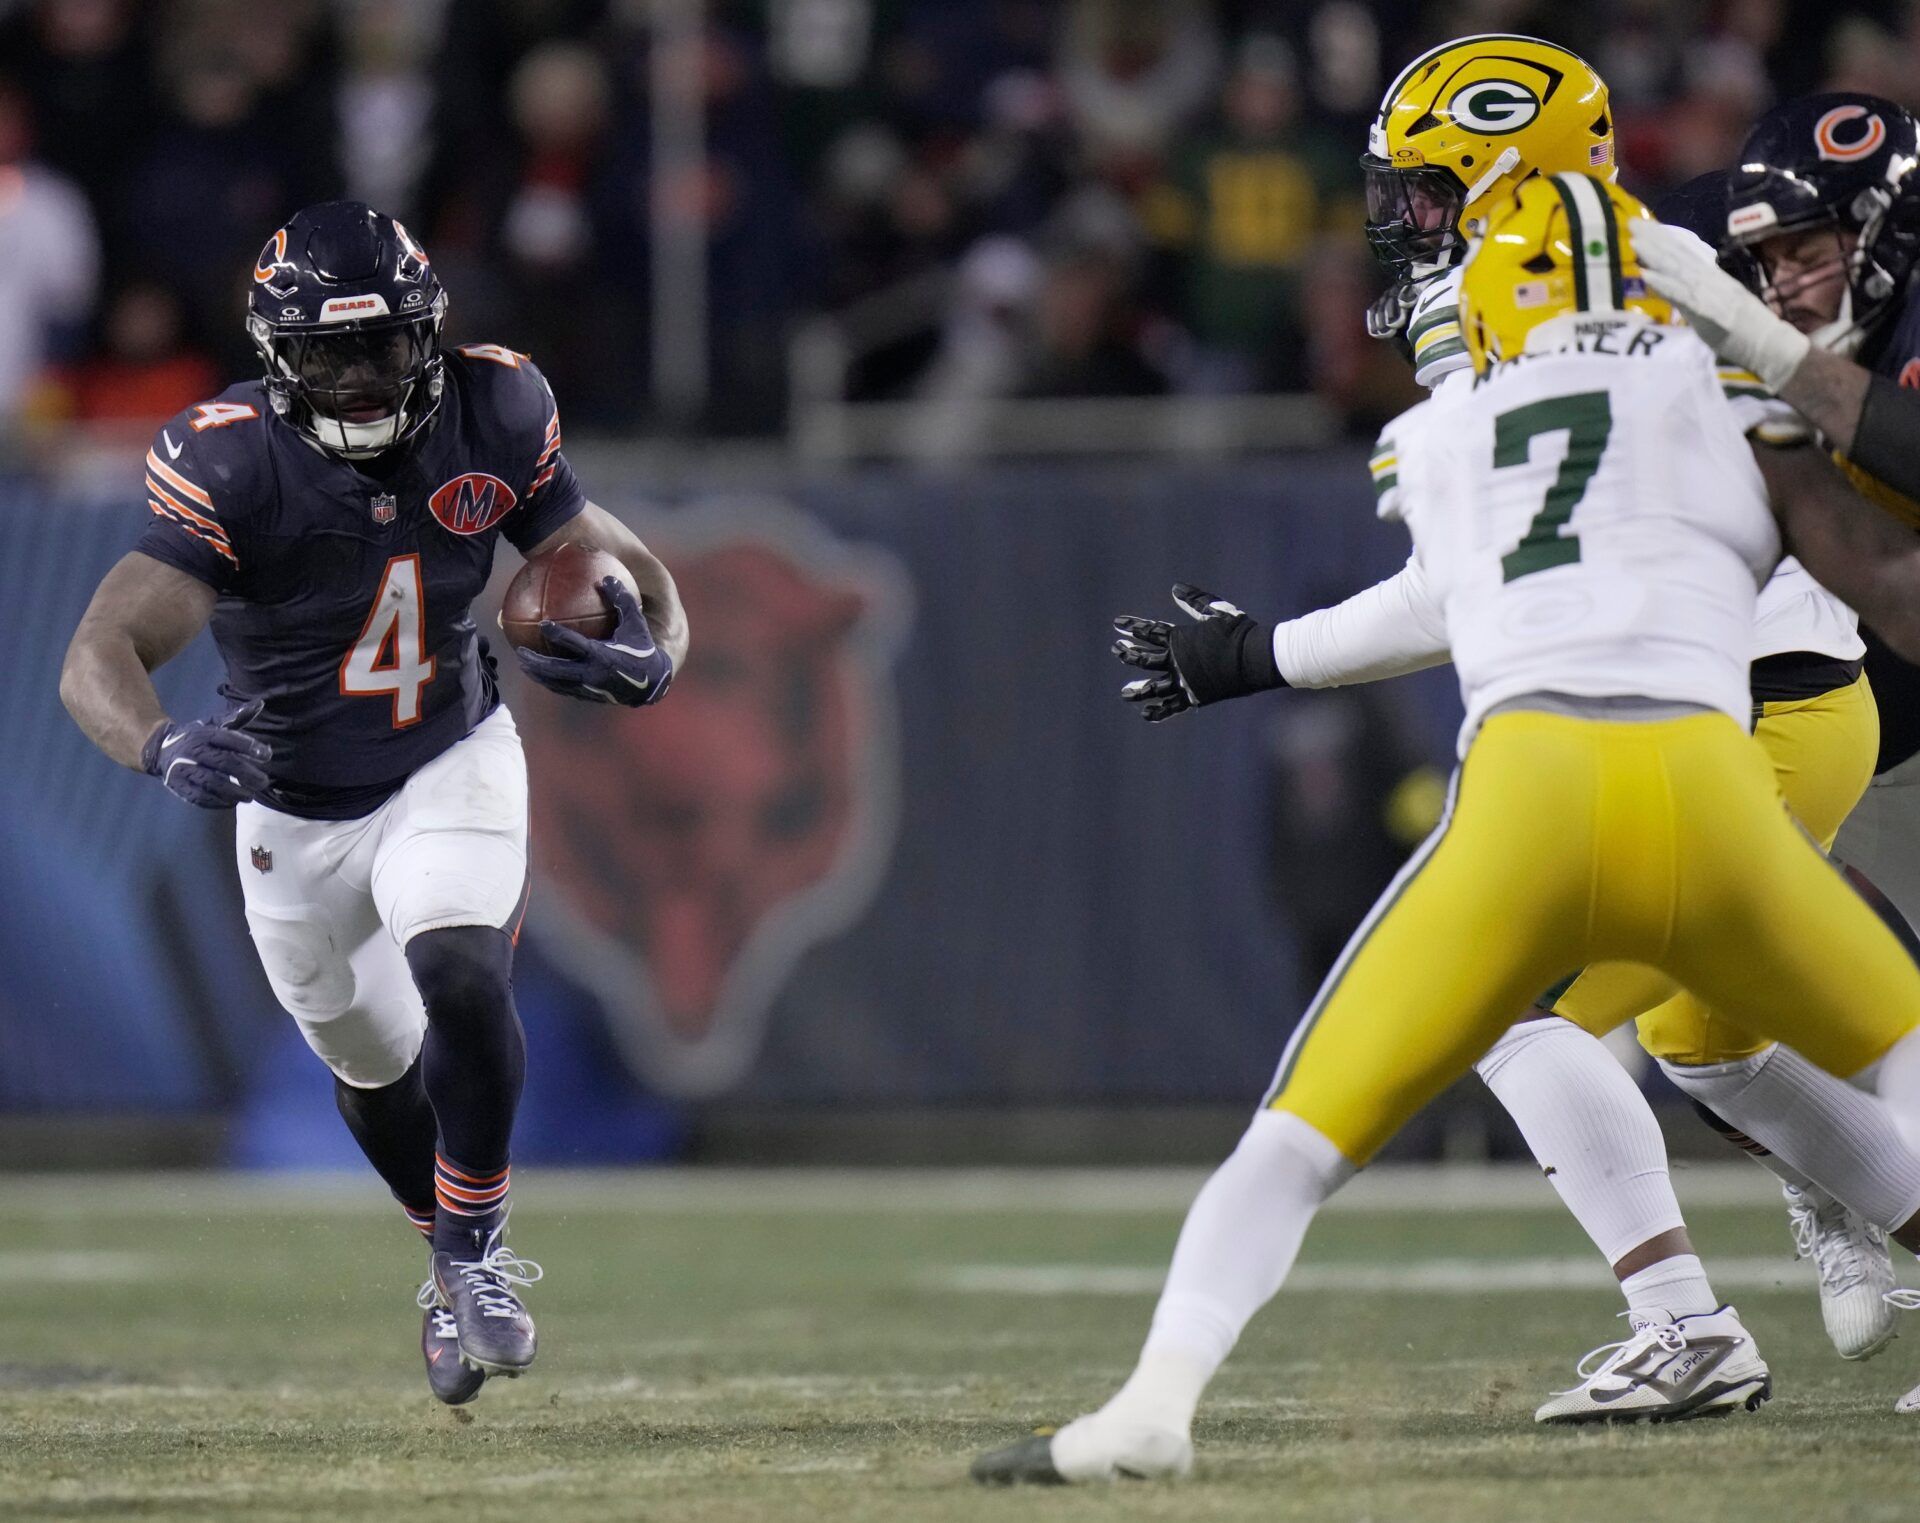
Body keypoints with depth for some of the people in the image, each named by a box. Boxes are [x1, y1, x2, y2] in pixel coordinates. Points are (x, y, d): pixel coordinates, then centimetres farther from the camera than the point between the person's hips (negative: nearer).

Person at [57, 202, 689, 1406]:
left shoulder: (490, 419, -17)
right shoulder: (232, 464, -27)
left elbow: (629, 573, -8)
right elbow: (99, 657, -35)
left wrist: (651, 655, -32)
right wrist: (163, 747, -57)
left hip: (450, 767, 0)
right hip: (295, 810, 0)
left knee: (458, 979, -26)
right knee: (372, 1061, 17)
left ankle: (477, 1246, -4)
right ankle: (454, 1263, 46)